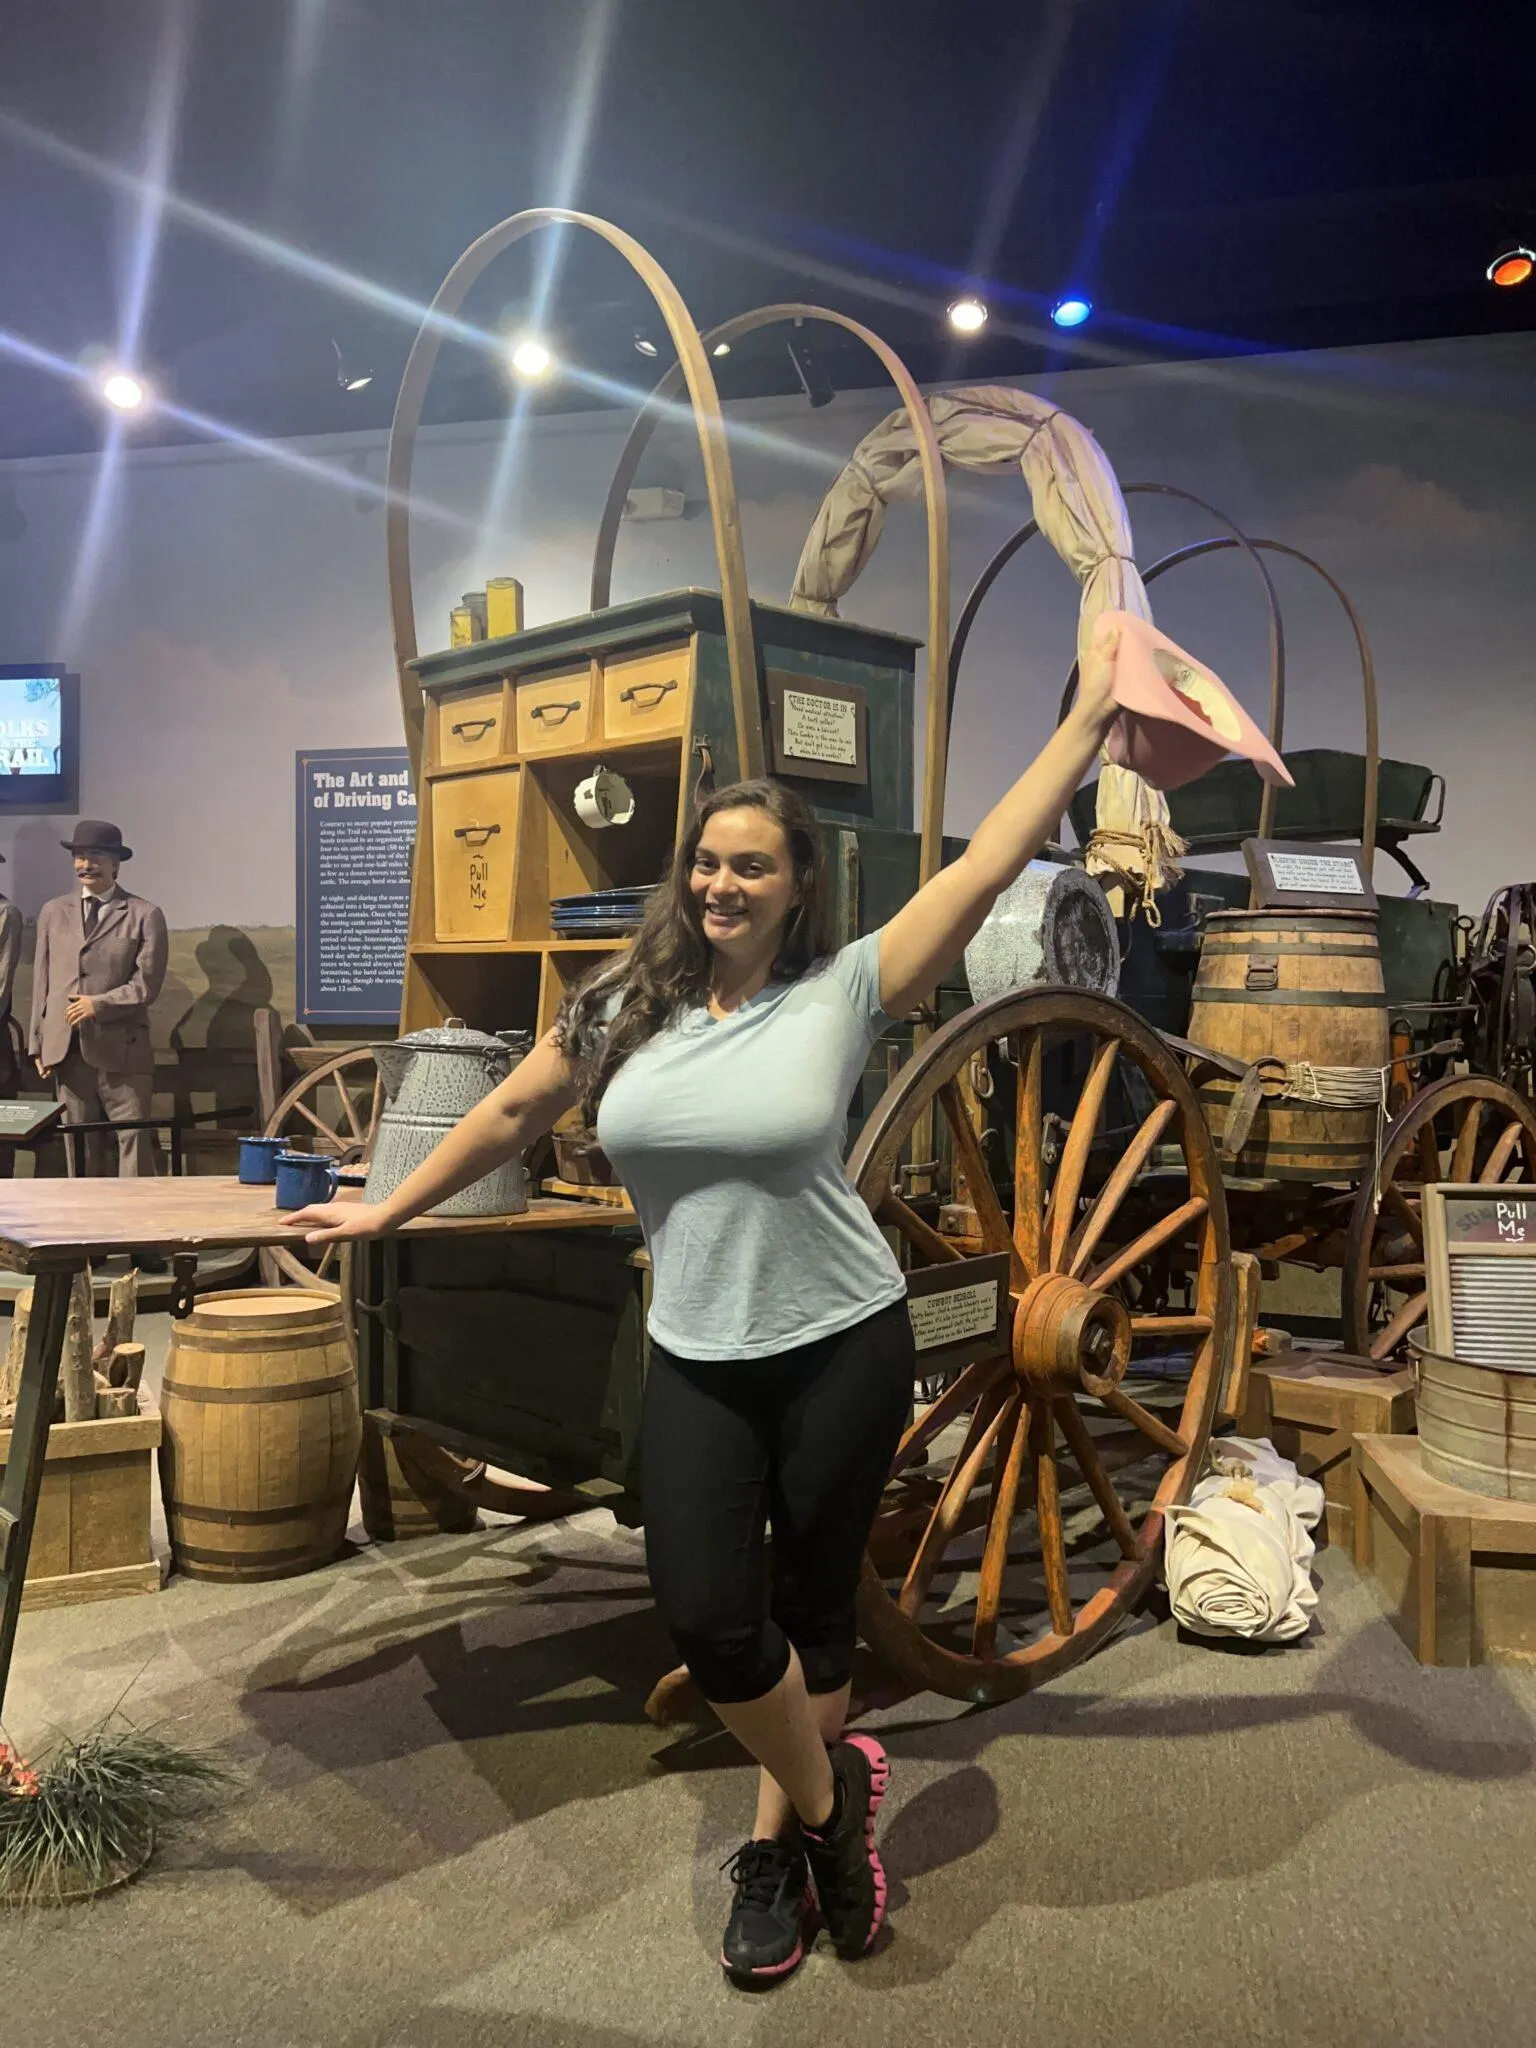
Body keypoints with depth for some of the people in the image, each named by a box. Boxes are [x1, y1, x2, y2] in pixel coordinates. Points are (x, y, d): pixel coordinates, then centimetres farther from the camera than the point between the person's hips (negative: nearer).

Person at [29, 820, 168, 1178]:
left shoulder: (146, 915, 1)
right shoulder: (53, 912, 13)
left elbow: (146, 984, -5)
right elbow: (42, 983, 12)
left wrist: (98, 1005, -15)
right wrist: (37, 1043, 8)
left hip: (122, 1049, -4)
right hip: (66, 1049, 4)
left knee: (134, 1141, -5)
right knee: (80, 1145, 9)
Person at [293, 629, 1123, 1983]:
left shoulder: (843, 992, -9)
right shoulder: (622, 1009, 0)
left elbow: (988, 864, -12)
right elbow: (515, 1113, 12)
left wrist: (1088, 721, -14)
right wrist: (391, 1210, 19)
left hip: (843, 1347, -2)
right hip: (697, 1361, 3)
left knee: (812, 1606, 11)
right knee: (706, 1614, -4)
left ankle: (779, 1845, 37)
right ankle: (828, 1793, 27)